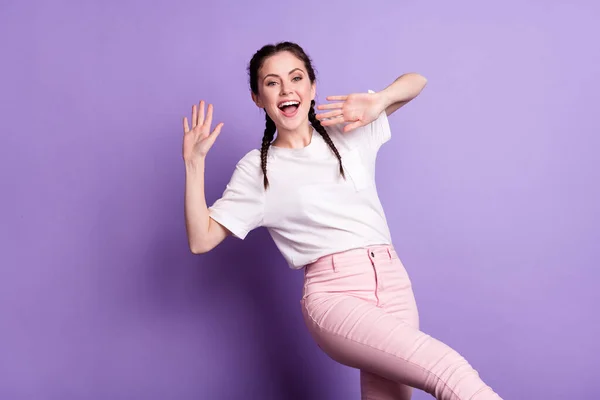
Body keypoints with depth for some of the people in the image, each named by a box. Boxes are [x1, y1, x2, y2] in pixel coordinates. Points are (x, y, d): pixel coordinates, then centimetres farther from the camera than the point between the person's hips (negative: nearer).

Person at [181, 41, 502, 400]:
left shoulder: (349, 131, 14)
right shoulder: (256, 169, 7)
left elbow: (416, 81, 19)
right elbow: (201, 240, 4)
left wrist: (377, 102, -2)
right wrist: (195, 163, -4)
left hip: (394, 285, 4)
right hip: (334, 294, -4)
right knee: (451, 370, -26)